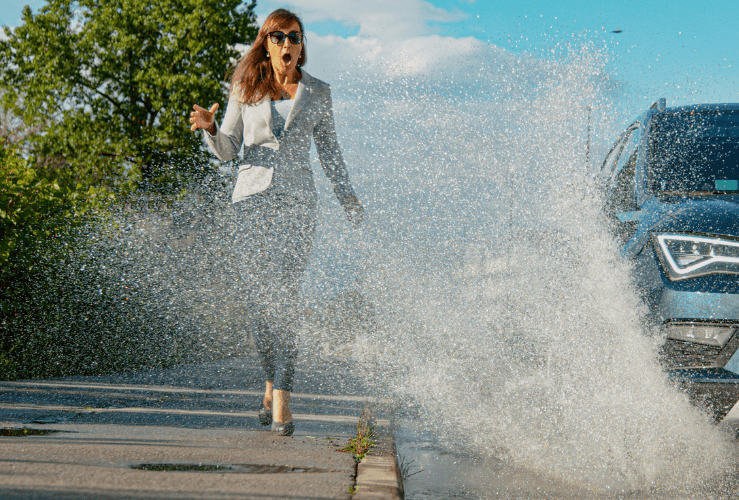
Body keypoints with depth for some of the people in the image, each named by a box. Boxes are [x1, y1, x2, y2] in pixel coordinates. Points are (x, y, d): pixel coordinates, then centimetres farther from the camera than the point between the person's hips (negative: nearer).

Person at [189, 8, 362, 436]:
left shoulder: (318, 93, 9)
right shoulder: (245, 90, 8)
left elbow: (329, 151, 17)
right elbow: (228, 151, 10)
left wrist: (349, 197, 7)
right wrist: (210, 128, -11)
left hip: (297, 202, -1)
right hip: (252, 198, 1)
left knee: (285, 297, -13)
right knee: (258, 296, -1)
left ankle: (280, 398, -16)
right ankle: (274, 383, 18)